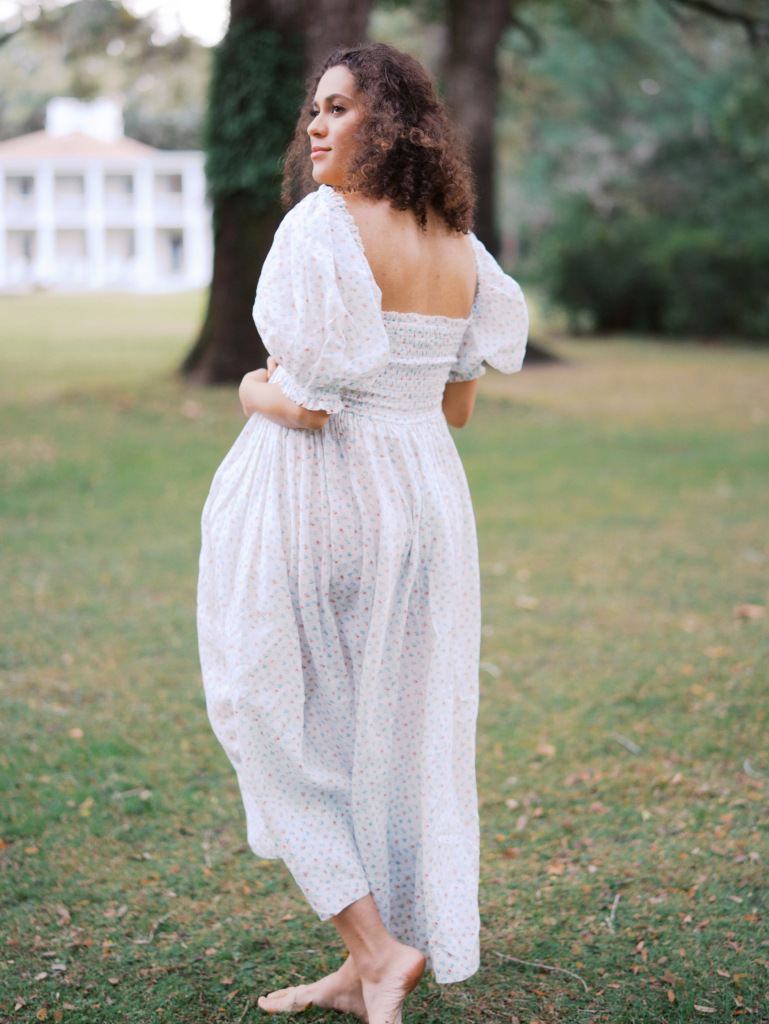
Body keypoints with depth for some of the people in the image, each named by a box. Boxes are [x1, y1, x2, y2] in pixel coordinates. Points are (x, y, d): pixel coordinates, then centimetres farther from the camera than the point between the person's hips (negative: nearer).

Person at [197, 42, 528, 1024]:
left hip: (313, 502, -7)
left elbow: (307, 406, -20)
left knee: (280, 725, 8)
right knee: (398, 733, 13)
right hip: (427, 500, 7)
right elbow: (456, 406, 13)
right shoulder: (460, 246, 7)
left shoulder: (321, 226, -16)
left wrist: (253, 393, 1)